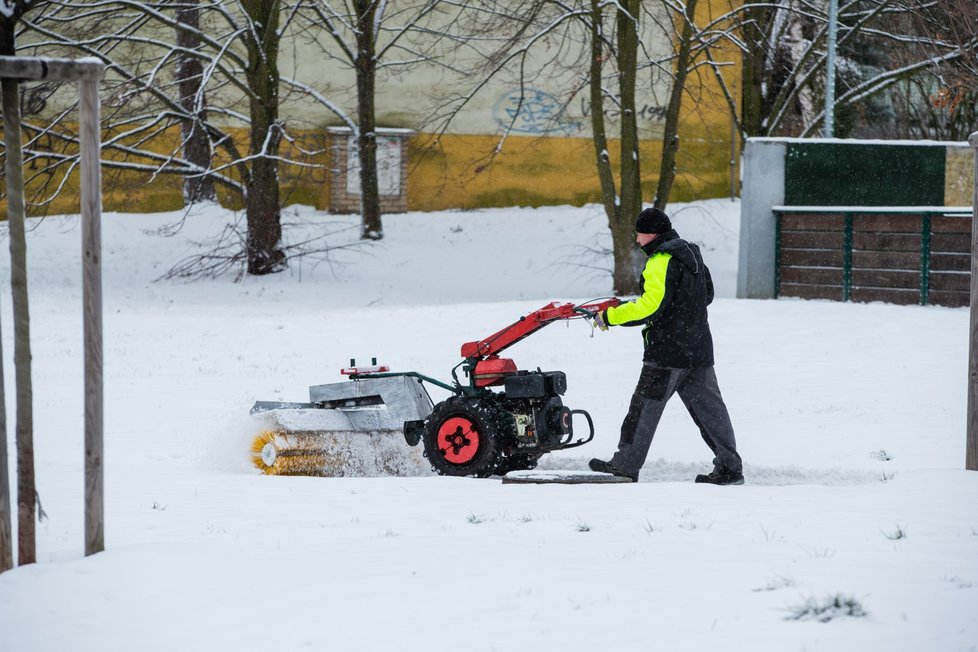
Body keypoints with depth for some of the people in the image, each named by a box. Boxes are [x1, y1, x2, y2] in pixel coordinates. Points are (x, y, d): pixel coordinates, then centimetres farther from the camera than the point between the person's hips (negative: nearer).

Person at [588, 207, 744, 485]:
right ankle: (730, 467, 7)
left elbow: (650, 307, -24)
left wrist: (609, 317, -18)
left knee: (645, 407, 0)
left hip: (667, 351, -9)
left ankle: (626, 465, 6)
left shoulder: (662, 261, -15)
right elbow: (707, 294, 25)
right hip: (699, 349, 9)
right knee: (707, 408, 9)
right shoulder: (690, 253, 14)